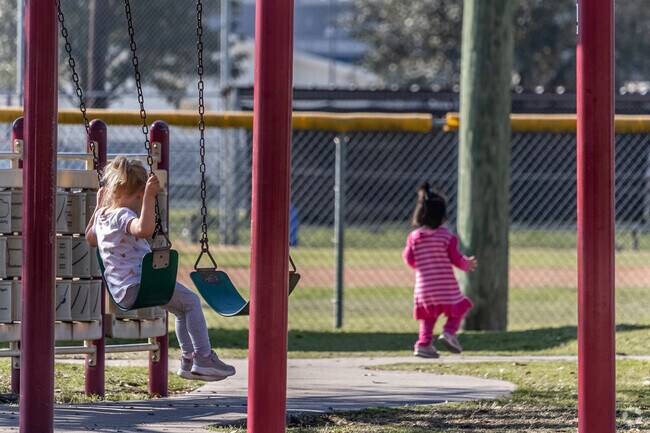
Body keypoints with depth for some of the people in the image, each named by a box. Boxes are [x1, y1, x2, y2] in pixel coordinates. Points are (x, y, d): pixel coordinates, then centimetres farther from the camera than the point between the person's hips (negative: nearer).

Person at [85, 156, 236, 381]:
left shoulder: (102, 214, 12)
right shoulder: (123, 216, -18)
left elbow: (90, 238, 34)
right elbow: (145, 229, -41)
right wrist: (150, 196, -41)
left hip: (120, 290, 11)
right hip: (136, 285, -11)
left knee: (182, 307, 22)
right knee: (191, 301, -7)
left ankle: (188, 361, 21)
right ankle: (203, 358, -9)